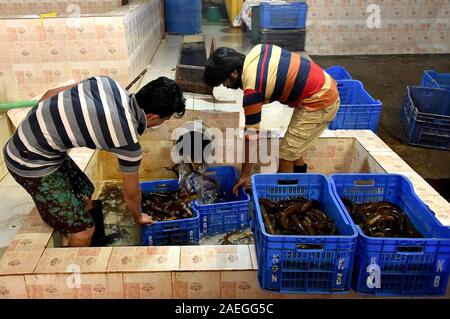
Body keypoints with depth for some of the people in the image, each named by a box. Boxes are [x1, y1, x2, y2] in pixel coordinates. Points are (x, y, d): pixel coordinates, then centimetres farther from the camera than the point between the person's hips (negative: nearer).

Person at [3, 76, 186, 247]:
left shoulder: (107, 83, -5)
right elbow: (131, 193, -2)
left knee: (84, 192, 23)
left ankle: (97, 242, 44)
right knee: (83, 228, 0)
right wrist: (138, 218, 19)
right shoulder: (128, 141, -21)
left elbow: (51, 94, 6)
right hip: (32, 164, -9)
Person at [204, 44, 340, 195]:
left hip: (320, 102, -9)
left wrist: (244, 175, -4)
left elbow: (251, 136, -15)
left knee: (286, 154, -3)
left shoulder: (252, 90, -22)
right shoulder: (256, 50, -1)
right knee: (292, 147, 19)